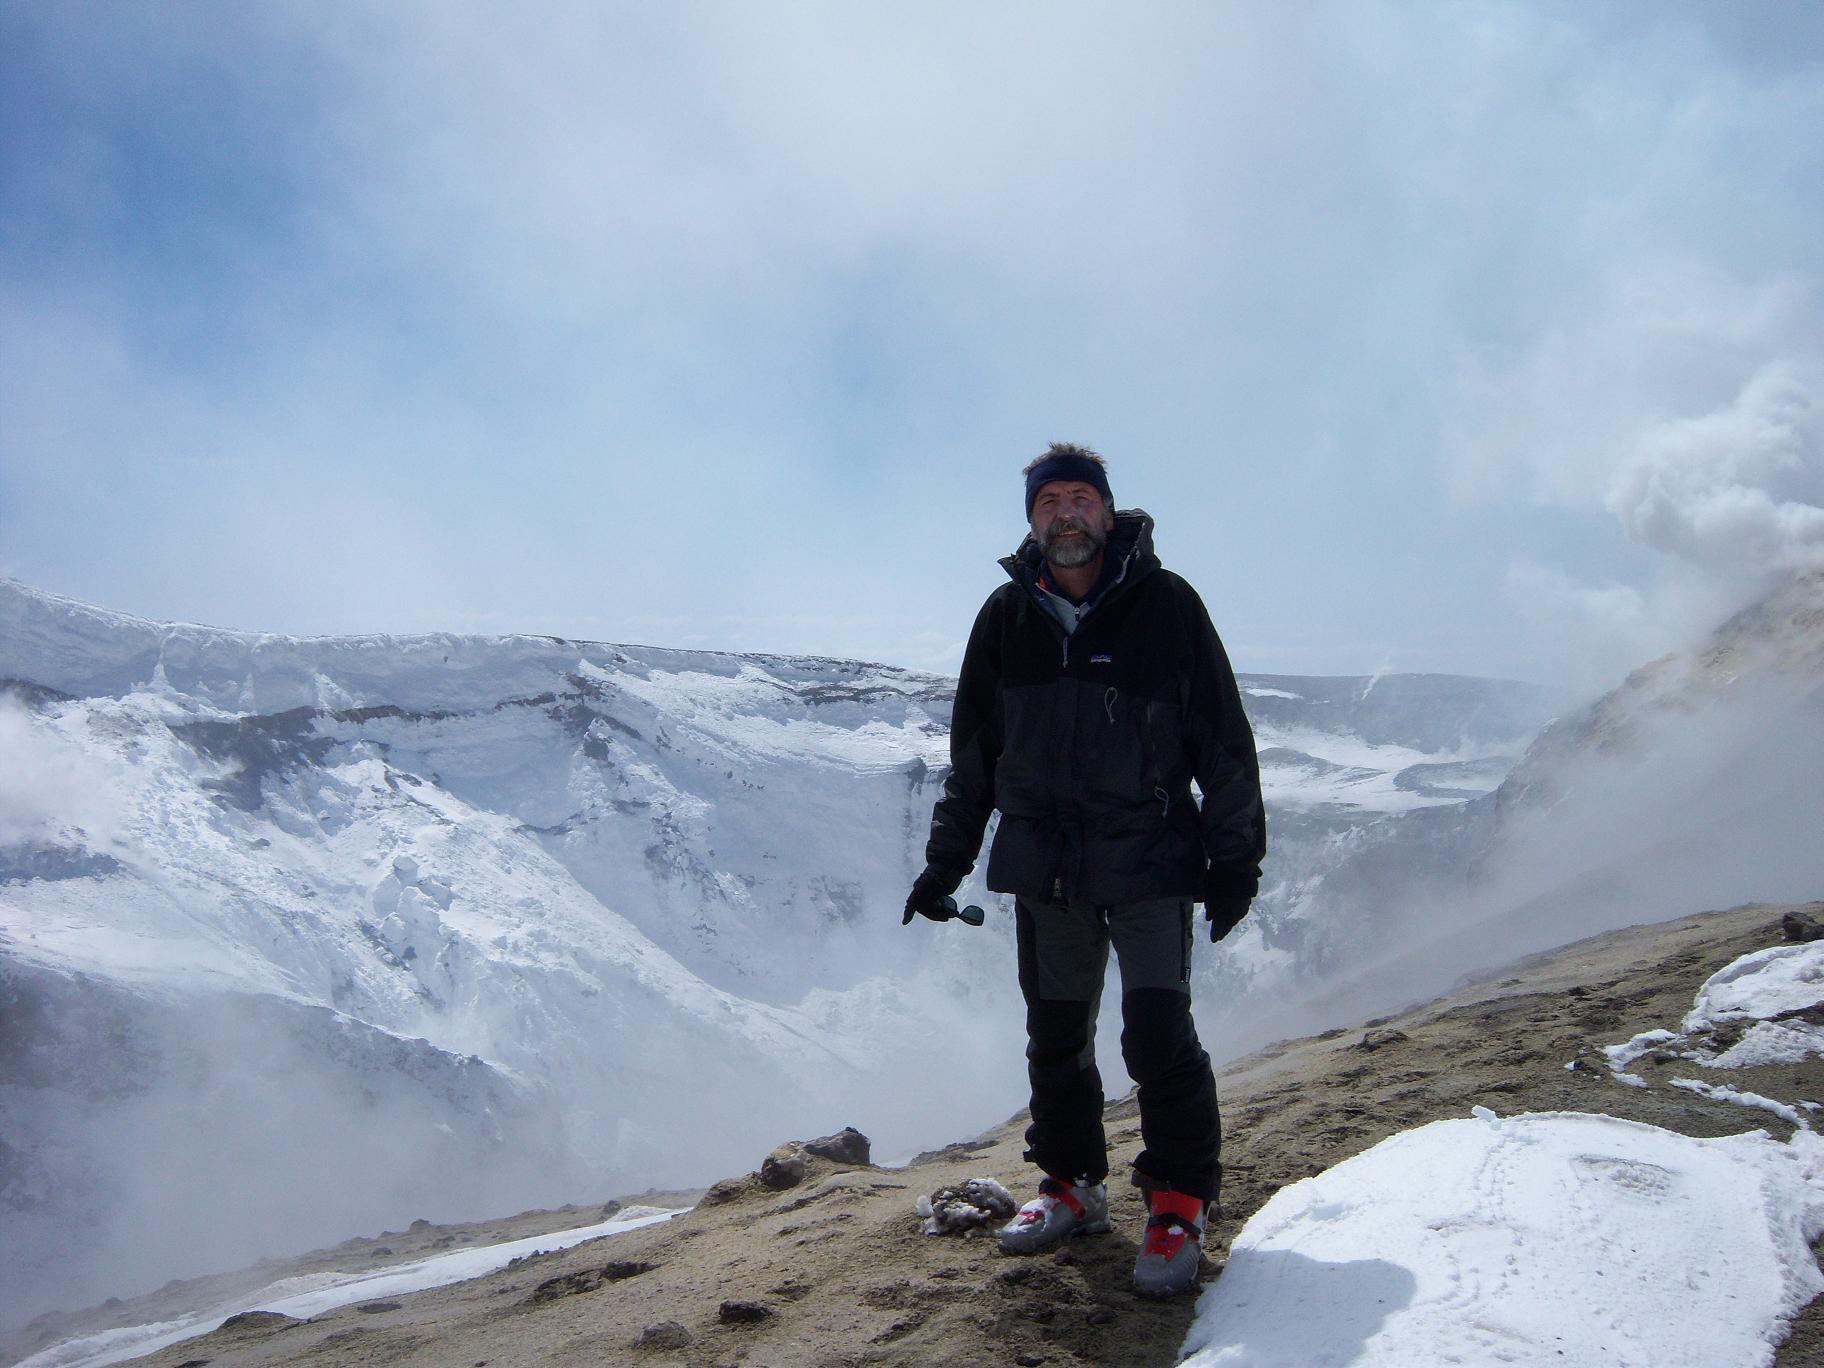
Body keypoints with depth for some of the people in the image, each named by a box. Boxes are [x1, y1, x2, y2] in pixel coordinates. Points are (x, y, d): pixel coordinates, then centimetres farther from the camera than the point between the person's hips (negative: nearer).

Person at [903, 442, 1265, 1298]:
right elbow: (971, 754, 15)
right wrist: (945, 863, 14)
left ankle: (1180, 1201, 6)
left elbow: (1224, 740, -1)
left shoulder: (1164, 604, -4)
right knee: (1055, 1036, 12)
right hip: (1043, 864, 4)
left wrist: (1235, 861, -3)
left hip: (1149, 858, -4)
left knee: (1159, 1035, -10)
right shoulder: (1006, 617, 6)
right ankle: (1072, 1184, 28)